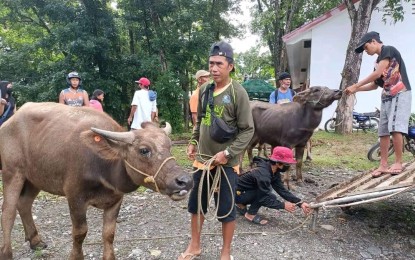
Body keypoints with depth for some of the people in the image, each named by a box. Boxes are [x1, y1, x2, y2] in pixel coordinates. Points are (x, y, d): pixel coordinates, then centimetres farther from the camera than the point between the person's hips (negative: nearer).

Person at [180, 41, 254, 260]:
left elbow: (247, 130, -12)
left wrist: (228, 153, -18)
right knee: (196, 204, 16)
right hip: (202, 158, 6)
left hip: (226, 162, -5)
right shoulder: (204, 90, 4)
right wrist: (193, 142, 7)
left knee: (226, 209, 8)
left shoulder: (238, 92, -12)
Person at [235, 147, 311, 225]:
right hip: (237, 194, -9)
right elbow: (263, 199, -26)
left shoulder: (274, 172, -3)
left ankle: (242, 205, 13)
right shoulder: (263, 174, -31)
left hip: (245, 192, 9)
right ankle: (251, 214, -4)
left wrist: (300, 203, -9)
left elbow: (282, 190, -2)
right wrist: (283, 205, -20)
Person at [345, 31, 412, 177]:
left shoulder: (388, 50, -7)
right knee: (383, 131, 3)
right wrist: (356, 90, 4)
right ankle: (383, 165, 6)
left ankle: (398, 163, -8)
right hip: (387, 97, 9)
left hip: (400, 94, -9)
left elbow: (377, 74, -17)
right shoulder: (378, 61, 18)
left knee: (395, 128, -17)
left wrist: (355, 86, -14)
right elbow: (374, 85, 18)